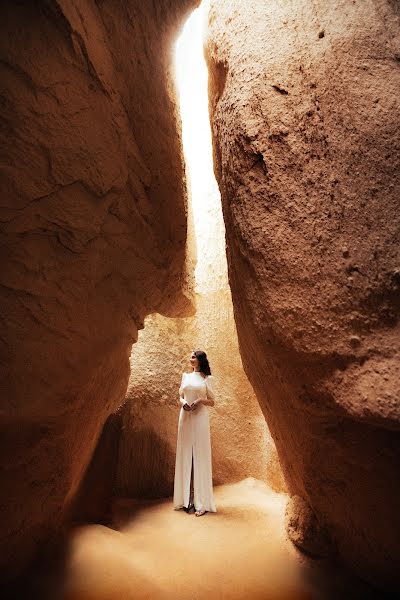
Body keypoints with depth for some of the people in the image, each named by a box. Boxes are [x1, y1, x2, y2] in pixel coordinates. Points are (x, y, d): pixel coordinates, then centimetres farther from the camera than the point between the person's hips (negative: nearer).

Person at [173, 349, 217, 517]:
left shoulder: (207, 378, 3)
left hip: (200, 418, -4)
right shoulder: (186, 376, 13)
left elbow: (212, 402, 4)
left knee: (200, 456, -2)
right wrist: (183, 402, -6)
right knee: (185, 455, 5)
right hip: (185, 417, 4)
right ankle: (187, 499, 15)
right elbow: (181, 396, 16)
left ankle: (202, 502, 6)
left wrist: (201, 399, -15)